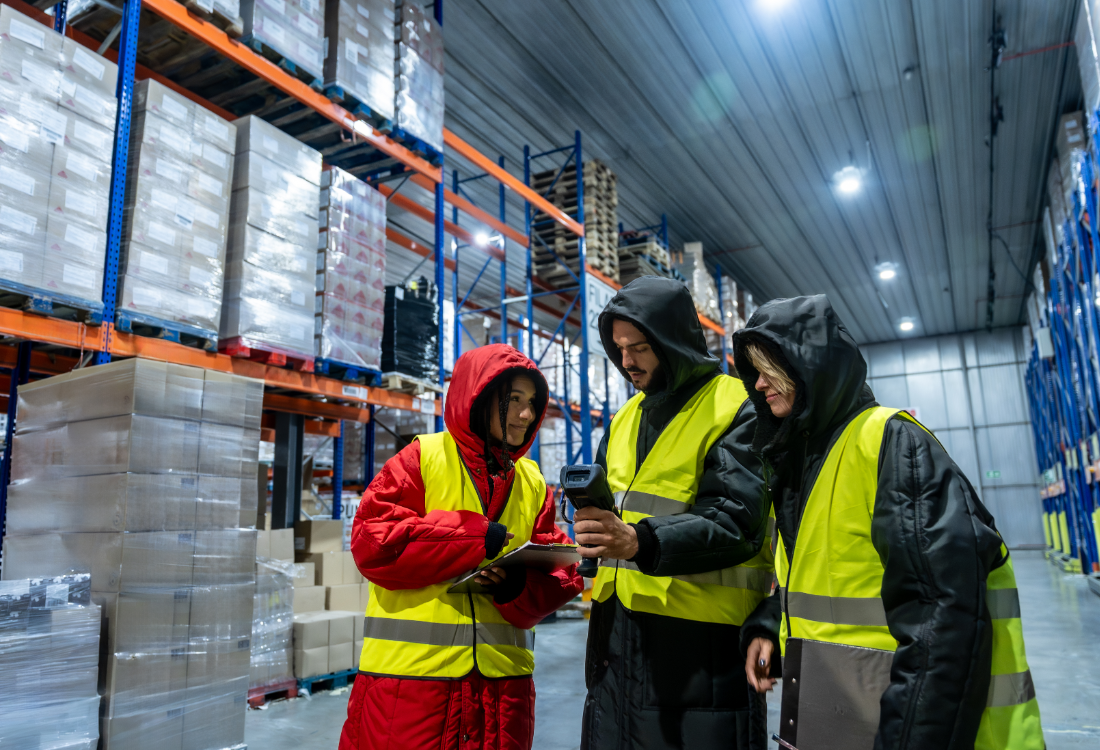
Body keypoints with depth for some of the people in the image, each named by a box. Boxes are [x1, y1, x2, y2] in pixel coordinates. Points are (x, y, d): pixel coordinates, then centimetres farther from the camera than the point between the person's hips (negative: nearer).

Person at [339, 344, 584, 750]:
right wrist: (477, 538, -15)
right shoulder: (422, 457, -3)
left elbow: (561, 572, 6)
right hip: (409, 672, -4)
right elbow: (372, 542, -13)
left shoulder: (533, 483, 10)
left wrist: (518, 585, -16)